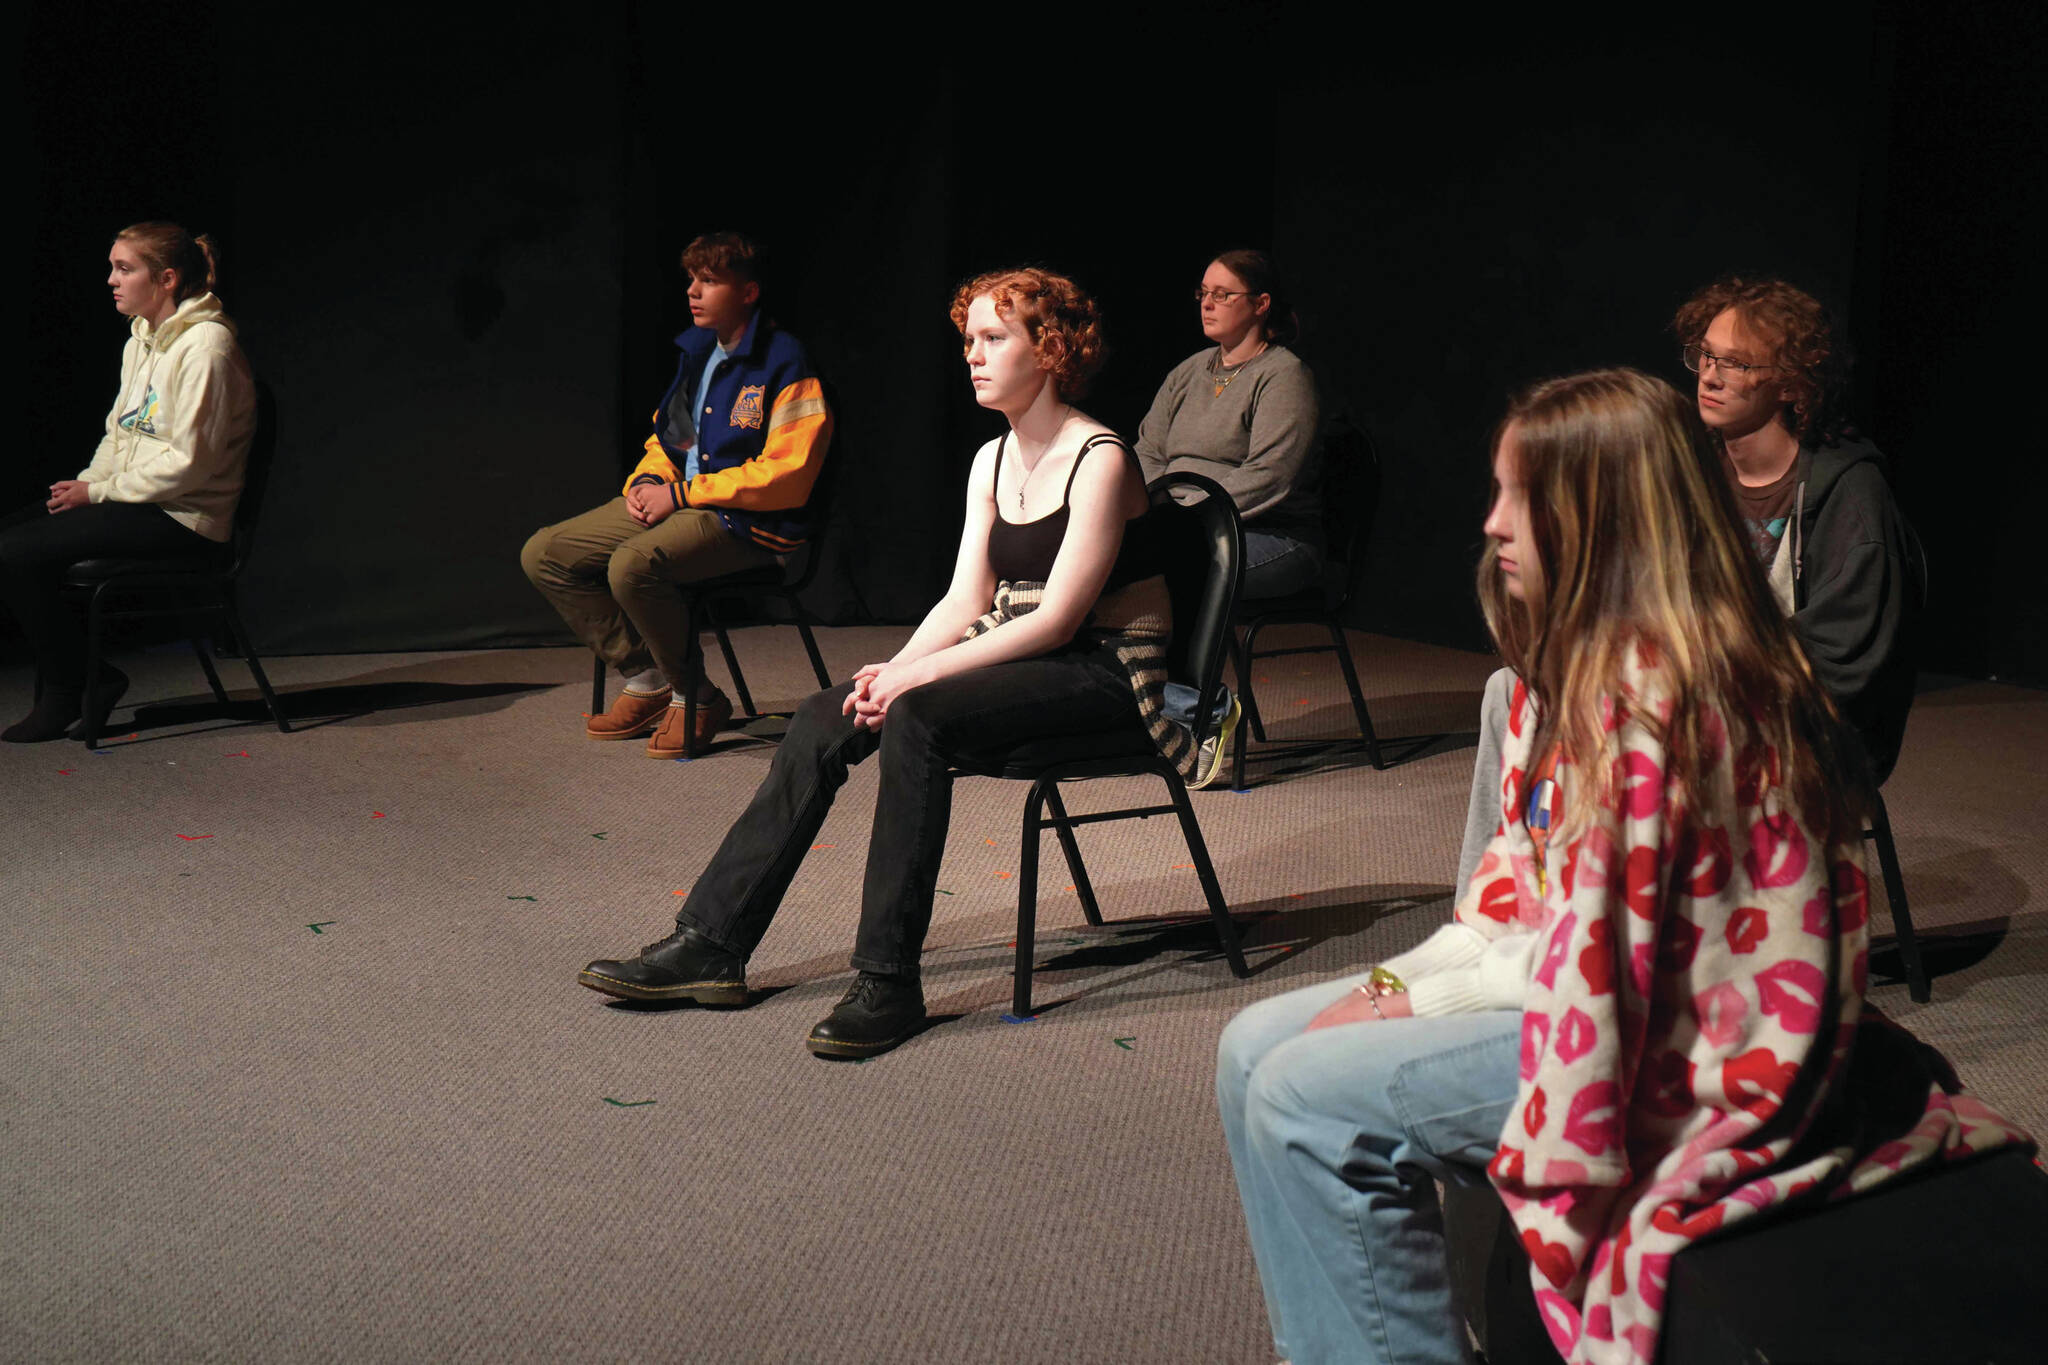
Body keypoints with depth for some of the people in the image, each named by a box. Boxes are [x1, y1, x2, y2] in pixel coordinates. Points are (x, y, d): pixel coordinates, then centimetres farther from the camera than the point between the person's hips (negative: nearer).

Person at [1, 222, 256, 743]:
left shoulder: (205, 345, -15)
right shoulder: (140, 342, 15)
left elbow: (188, 464, -20)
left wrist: (97, 493, -14)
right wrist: (85, 484, 1)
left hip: (182, 516, -9)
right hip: (134, 501, 9)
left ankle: (64, 694, 0)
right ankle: (91, 677, 2)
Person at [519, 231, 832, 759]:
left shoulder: (783, 363, -12)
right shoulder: (697, 350, 14)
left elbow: (787, 476, -19)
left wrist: (682, 494, -16)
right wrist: (644, 483, 1)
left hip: (748, 520, -9)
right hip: (677, 501, 9)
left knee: (633, 564, -35)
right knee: (544, 555, -1)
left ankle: (697, 698, -13)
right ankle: (648, 681, 4)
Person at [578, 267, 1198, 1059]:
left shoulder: (1099, 461, -13)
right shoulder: (991, 461, 12)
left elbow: (1057, 619, -19)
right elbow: (967, 599, 8)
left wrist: (920, 674, -22)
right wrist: (895, 667, -12)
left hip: (1102, 669, -8)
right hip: (1016, 654, 8)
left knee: (917, 717, -32)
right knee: (825, 719, -11)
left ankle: (889, 984, -28)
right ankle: (710, 944, -10)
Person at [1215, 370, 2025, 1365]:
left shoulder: (1649, 688, -23)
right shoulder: (1576, 663, 10)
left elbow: (1601, 947, -24)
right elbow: (1520, 874, 12)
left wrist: (1424, 998, -13)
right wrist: (1397, 981, -1)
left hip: (1691, 1049, -11)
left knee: (1302, 1099, -21)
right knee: (1254, 1050, 5)